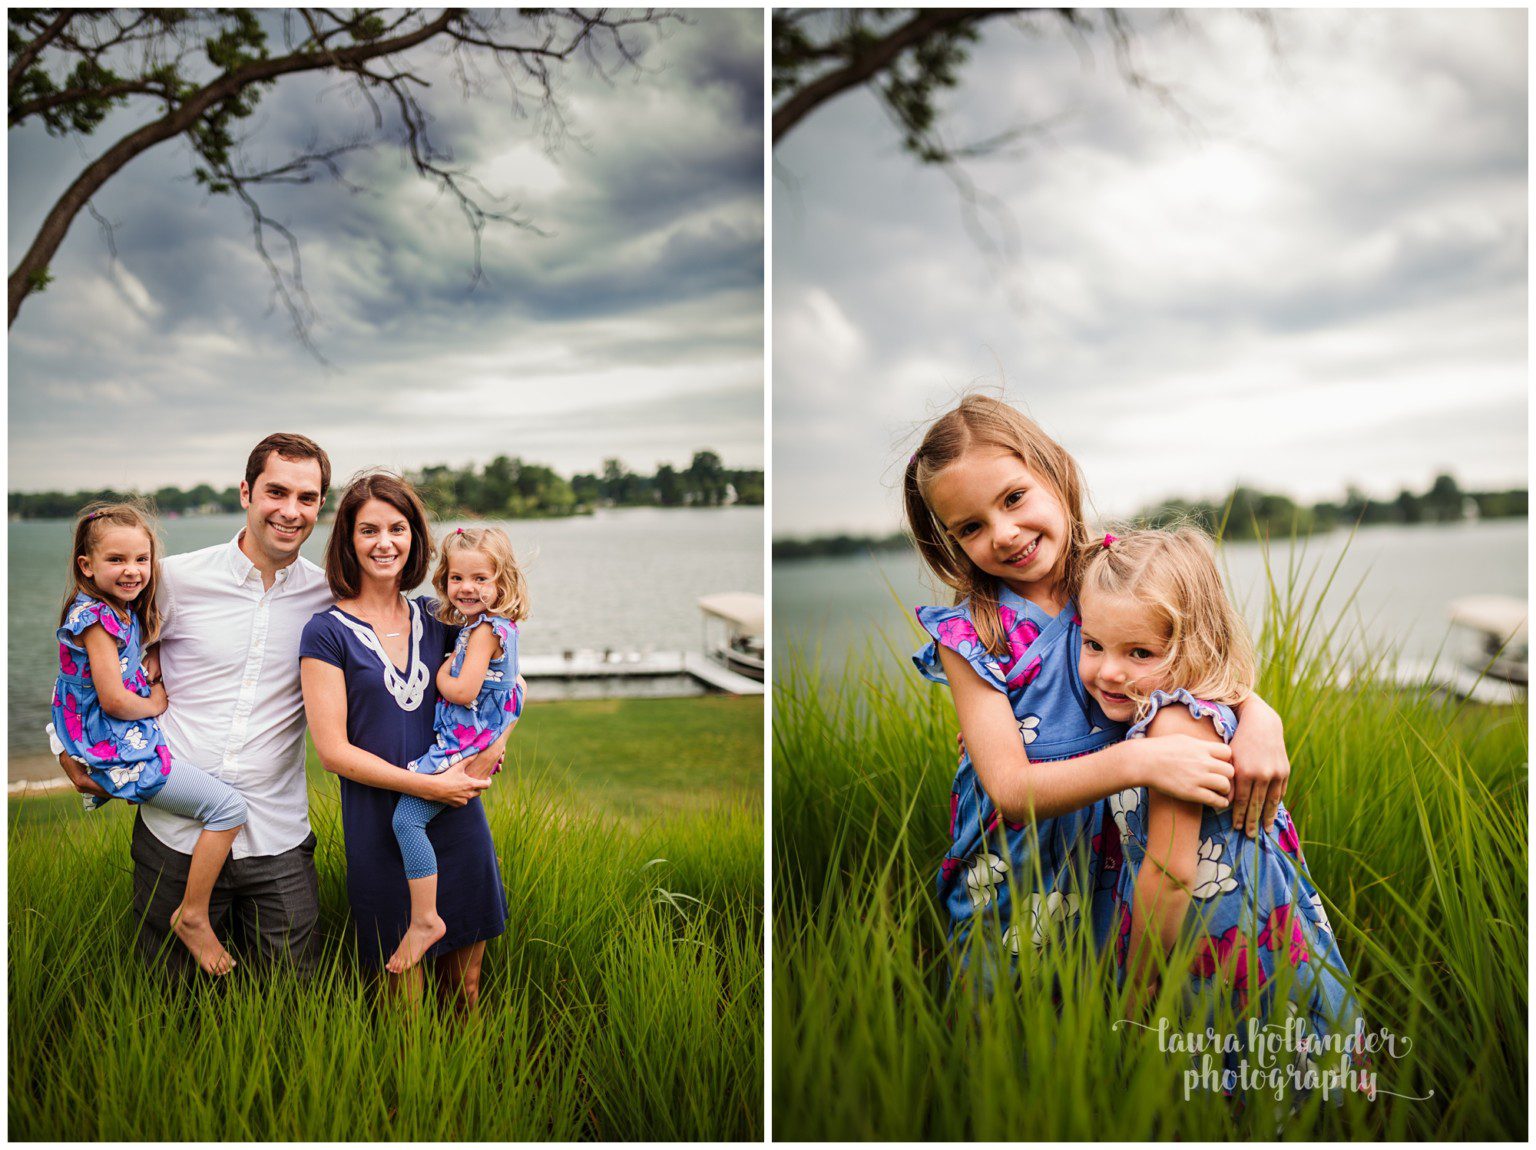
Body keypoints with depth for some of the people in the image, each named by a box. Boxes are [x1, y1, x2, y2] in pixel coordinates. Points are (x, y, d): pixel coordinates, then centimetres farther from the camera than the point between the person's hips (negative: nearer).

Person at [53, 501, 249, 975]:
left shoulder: (126, 614, 10)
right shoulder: (96, 618, -18)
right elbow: (114, 700, -22)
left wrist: (152, 682, 5)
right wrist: (154, 704, -4)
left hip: (131, 739, 10)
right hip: (118, 754, -10)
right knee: (229, 806, -15)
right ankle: (192, 916, -5)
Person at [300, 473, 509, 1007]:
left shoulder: (437, 619, 7)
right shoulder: (327, 633, -5)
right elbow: (333, 750, -9)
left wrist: (495, 746, -2)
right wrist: (428, 786, -15)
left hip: (458, 818, 4)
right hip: (382, 830, -3)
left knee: (467, 984, 13)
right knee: (403, 985, 6)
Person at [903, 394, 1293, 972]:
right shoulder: (968, 636, -18)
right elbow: (1009, 789, -23)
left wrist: (1260, 719, -27)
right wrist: (1138, 761, -37)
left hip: (1125, 856, 2)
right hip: (1018, 879, -2)